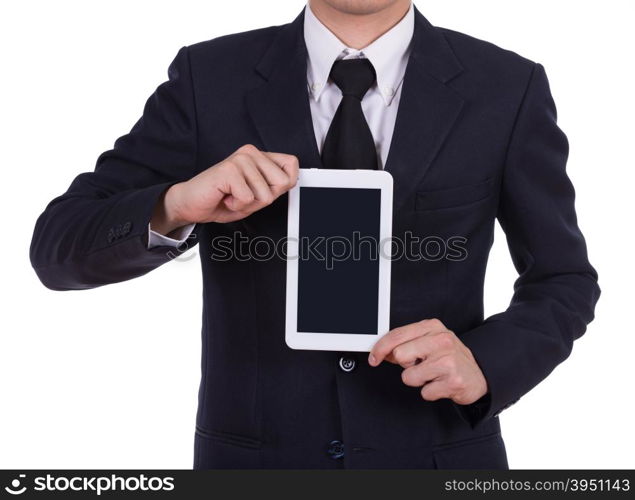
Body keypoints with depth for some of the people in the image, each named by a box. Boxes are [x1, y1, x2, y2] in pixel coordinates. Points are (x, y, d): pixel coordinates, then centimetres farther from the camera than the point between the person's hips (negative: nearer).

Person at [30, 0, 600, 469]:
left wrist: (484, 362, -17)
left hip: (437, 459, 0)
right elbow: (58, 249, -7)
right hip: (255, 462, 1)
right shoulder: (210, 78, -7)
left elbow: (564, 280, 3)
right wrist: (173, 208, -28)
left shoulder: (508, 89, -6)